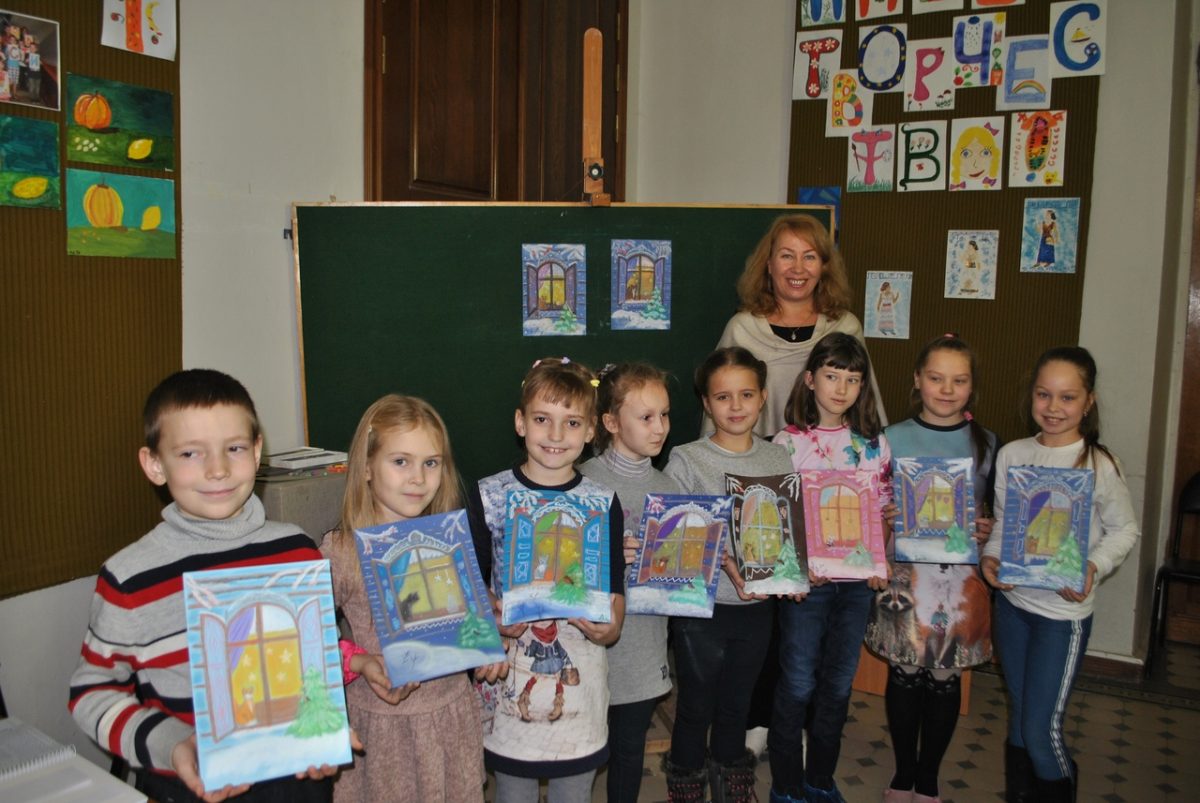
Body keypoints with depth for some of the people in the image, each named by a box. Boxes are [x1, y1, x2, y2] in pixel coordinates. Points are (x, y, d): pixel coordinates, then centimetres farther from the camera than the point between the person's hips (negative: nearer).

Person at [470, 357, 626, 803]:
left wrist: (608, 628, -17)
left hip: (579, 669, 1)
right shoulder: (488, 496, -4)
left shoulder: (603, 502, -1)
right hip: (510, 668, -1)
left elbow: (615, 588, 3)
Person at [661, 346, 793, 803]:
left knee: (737, 704, 21)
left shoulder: (778, 458, 1)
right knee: (695, 706, 13)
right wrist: (722, 558, -26)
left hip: (756, 605, 4)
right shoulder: (686, 460, -12)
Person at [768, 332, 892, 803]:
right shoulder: (788, 442, -7)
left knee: (838, 685, 15)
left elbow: (885, 511, 8)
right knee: (797, 687, 7)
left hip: (858, 580, 4)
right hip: (807, 581, -3)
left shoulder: (873, 442, 4)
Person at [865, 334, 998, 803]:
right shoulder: (893, 439, 0)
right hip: (905, 573, -1)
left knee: (945, 677, 9)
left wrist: (990, 531, -9)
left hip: (962, 576, 1)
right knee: (904, 673, 8)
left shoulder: (986, 443, 4)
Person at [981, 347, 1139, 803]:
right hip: (1011, 600, 4)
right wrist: (991, 556, -8)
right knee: (1018, 718, 19)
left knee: (1041, 729, 0)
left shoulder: (1099, 465, -12)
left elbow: (1125, 530, -2)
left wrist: (1094, 568, -18)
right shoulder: (1011, 455, -1)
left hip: (1063, 610, -4)